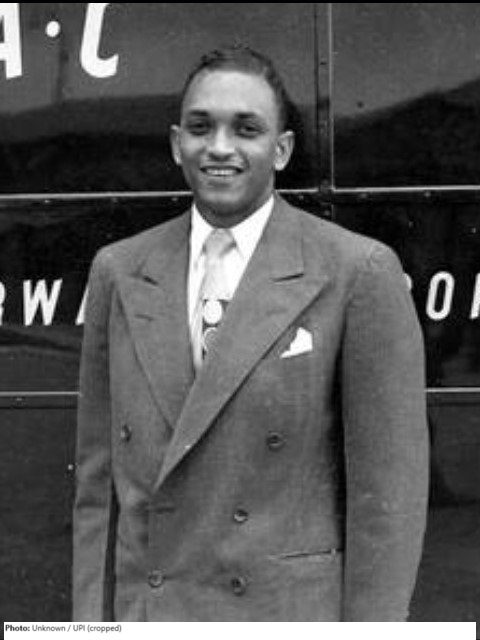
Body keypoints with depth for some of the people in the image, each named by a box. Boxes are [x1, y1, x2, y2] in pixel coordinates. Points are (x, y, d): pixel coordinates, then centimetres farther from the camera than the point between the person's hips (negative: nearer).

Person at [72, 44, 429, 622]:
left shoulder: (359, 272, -6)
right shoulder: (119, 272, 7)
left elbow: (387, 489, -7)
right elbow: (99, 477, 10)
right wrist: (92, 620, 6)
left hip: (297, 617, -3)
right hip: (148, 614, 4)